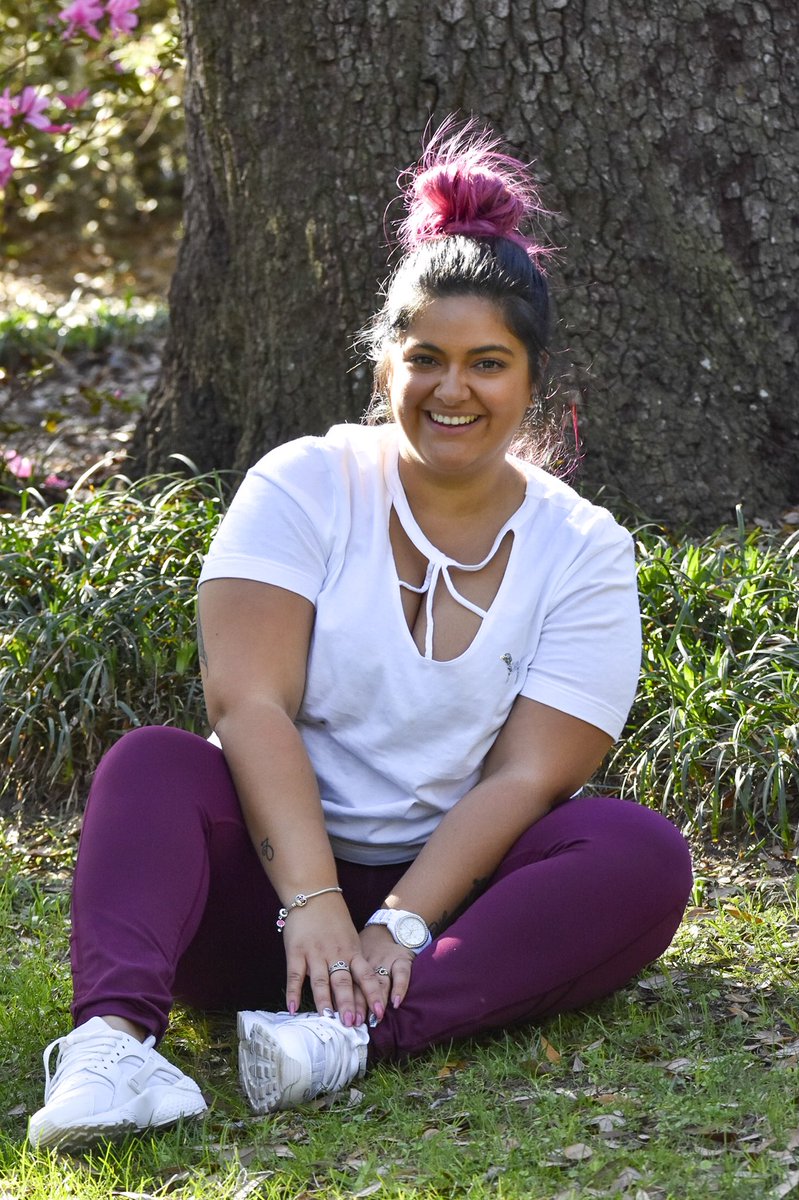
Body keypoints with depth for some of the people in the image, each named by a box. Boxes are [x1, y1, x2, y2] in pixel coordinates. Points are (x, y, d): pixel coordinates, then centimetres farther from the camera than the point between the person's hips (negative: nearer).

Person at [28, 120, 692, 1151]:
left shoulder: (585, 552, 1)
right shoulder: (304, 488, -1)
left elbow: (525, 774, -9)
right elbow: (250, 700, -14)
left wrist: (398, 928, -23)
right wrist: (315, 906, -27)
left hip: (451, 890, 1)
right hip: (273, 870, -1)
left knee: (643, 855, -25)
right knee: (151, 764, -27)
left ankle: (350, 1035, -43)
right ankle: (113, 1037, -51)